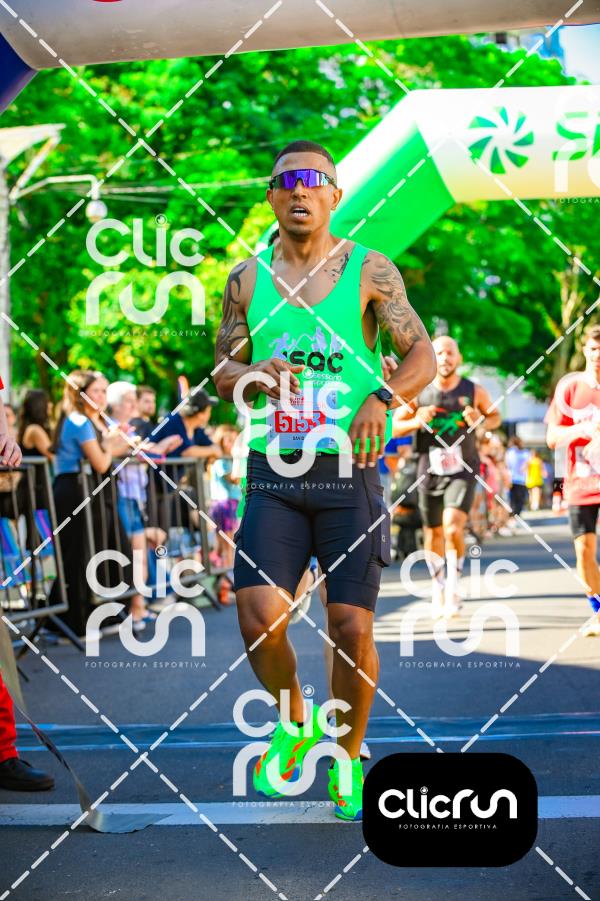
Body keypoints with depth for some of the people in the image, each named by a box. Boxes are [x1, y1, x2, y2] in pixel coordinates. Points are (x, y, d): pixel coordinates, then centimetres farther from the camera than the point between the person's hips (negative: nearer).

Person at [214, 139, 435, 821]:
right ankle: (294, 723, 19)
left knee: (351, 628, -3)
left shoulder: (370, 271, 1)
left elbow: (423, 354, -2)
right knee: (260, 620, -12)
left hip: (350, 470, -1)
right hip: (274, 471, 2)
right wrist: (252, 374, -10)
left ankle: (349, 757, 21)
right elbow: (221, 370, 14)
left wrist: (382, 397, -21)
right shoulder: (247, 279, 8)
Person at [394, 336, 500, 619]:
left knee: (453, 527, -21)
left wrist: (480, 421, -10)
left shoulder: (474, 392, -3)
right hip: (430, 472, 2)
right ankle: (437, 590, 31)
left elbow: (495, 417, 13)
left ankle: (453, 588, -5)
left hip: (462, 471, -2)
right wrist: (417, 421, -17)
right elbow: (393, 427, 3)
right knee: (433, 534, 10)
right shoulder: (418, 393, -3)